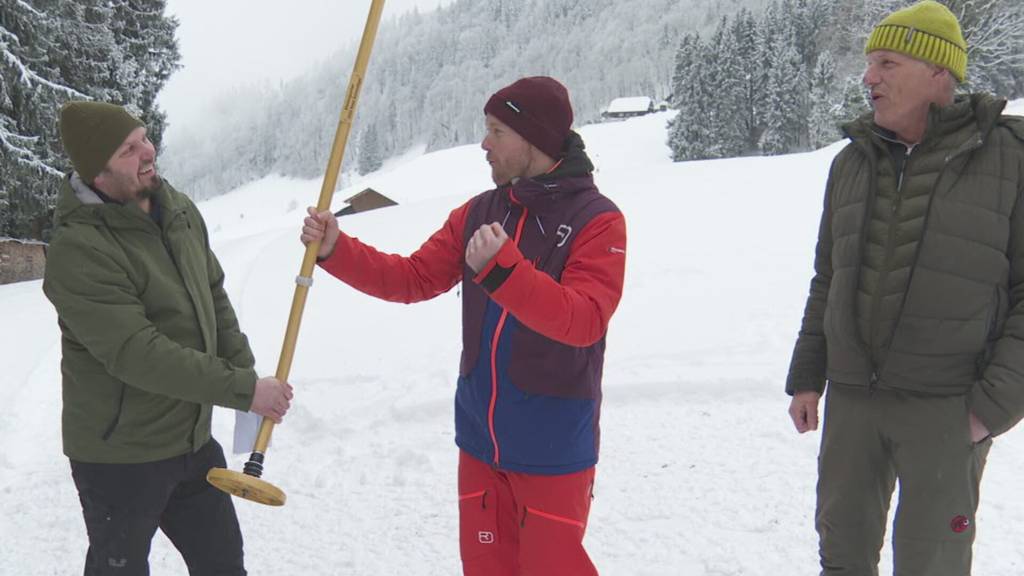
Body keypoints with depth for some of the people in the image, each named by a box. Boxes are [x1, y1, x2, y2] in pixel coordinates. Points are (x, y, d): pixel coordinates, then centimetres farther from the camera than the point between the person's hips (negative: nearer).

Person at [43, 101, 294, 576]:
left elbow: (215, 299, 11)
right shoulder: (78, 250, -25)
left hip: (195, 441, 7)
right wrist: (243, 390, -26)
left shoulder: (180, 211, 1)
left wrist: (245, 371, 0)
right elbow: (139, 355, -29)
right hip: (119, 459, -7)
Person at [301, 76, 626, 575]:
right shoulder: (478, 213, 5)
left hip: (553, 445, -5)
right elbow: (414, 279, 5)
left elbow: (583, 321, -24)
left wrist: (501, 268, -35)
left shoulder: (597, 220, -13)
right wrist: (335, 249, -7)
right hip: (480, 437, 6)